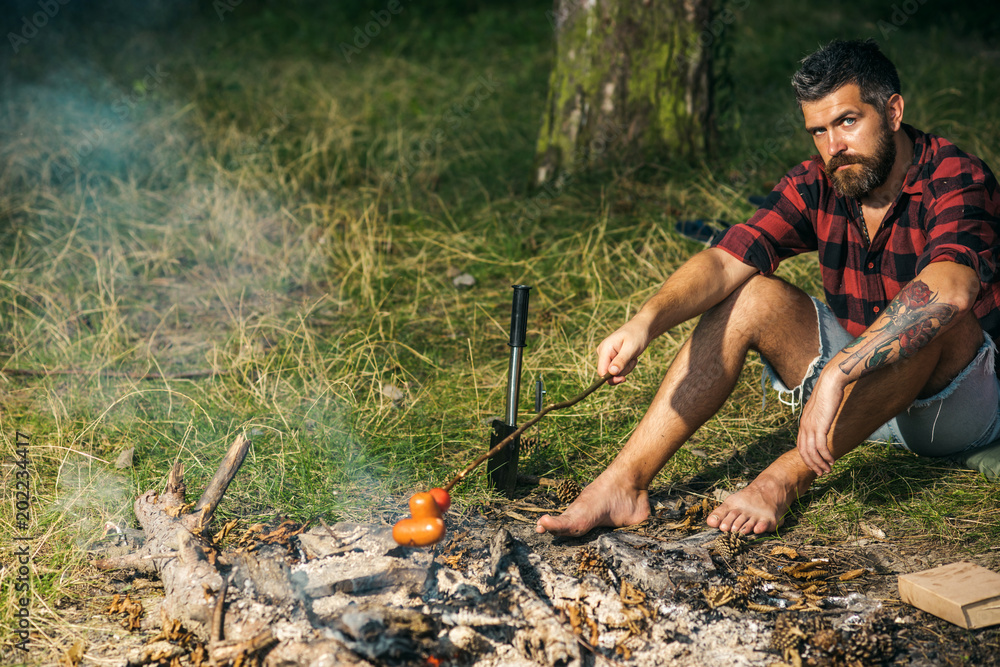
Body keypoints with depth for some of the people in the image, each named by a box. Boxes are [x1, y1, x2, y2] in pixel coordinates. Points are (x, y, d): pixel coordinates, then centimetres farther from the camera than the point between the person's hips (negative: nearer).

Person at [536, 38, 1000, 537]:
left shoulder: (956, 179, -21)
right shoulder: (817, 186, -4)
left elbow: (950, 289, -42)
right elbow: (726, 262, -16)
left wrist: (835, 374, -51)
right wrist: (647, 320, -35)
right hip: (859, 382, 5)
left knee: (935, 315, -36)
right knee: (751, 297, -14)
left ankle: (786, 479, -32)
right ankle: (624, 482, -23)